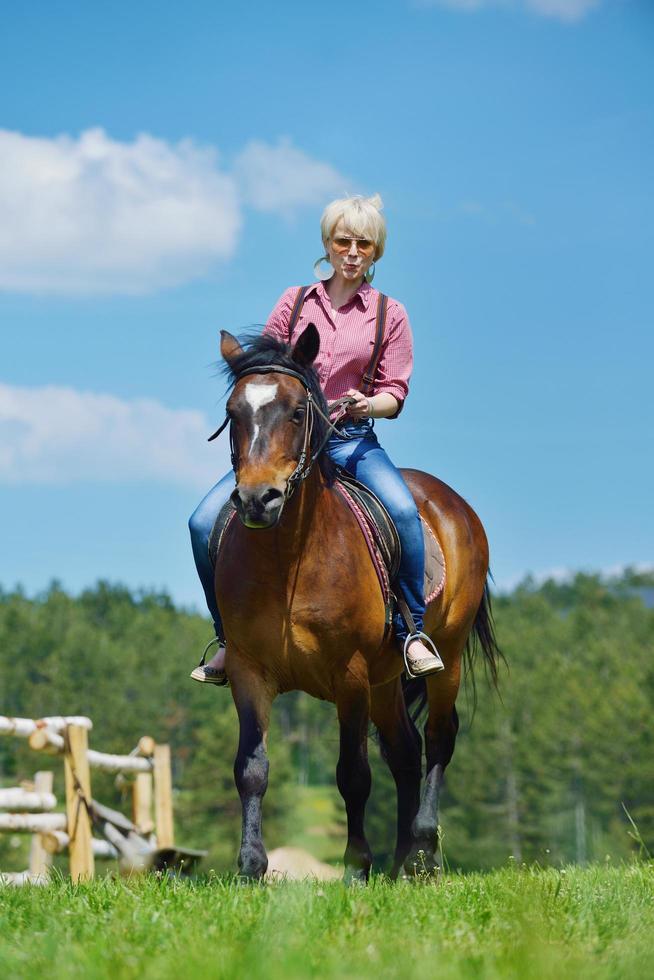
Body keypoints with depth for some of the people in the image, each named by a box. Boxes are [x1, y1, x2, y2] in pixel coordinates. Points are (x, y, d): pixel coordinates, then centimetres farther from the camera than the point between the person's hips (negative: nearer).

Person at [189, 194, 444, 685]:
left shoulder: (390, 314, 5)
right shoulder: (295, 302, 9)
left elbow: (395, 393, 2)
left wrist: (369, 404, -20)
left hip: (352, 439, -2)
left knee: (403, 512, -32)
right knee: (206, 523, -15)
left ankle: (414, 630, -17)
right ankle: (229, 636, 3)